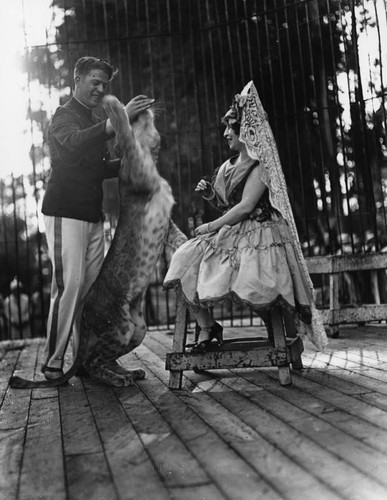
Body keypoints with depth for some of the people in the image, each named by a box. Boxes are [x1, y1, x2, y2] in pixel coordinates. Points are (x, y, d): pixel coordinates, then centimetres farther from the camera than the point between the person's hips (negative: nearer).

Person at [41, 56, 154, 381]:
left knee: (92, 287, 4)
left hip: (93, 216, 8)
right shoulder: (65, 116, -3)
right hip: (65, 213, -8)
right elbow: (73, 144, -27)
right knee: (69, 285, -12)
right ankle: (52, 362, -6)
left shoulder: (94, 123, 23)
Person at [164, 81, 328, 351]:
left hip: (257, 232, -7)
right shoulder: (229, 165, 17)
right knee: (186, 264, -15)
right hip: (229, 233, 7)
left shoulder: (260, 165, -7)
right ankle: (207, 327, -5)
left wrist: (211, 226, -12)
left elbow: (245, 207, -17)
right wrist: (211, 196, 4)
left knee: (254, 286, -32)